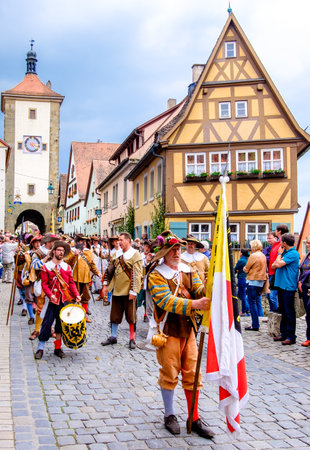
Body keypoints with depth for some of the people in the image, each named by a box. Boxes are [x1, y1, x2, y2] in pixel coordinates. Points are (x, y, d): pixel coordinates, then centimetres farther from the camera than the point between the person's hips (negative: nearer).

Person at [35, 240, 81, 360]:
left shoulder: (67, 267, 11)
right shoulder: (46, 267, 2)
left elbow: (71, 283, 10)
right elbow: (44, 284, -4)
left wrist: (76, 295, -3)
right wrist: (50, 295, -19)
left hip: (65, 299, 3)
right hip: (54, 299, -3)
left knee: (61, 323, 7)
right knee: (47, 322, -5)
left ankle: (58, 348, 17)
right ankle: (40, 348, 4)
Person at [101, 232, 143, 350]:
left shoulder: (135, 255, -9)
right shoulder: (118, 255, 11)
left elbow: (137, 275, -14)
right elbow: (114, 272, 18)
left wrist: (133, 291, -18)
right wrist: (107, 286, 13)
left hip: (128, 292, -6)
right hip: (117, 291, 6)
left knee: (131, 317, 4)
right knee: (115, 315, 13)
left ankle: (132, 339, 16)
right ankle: (113, 337, 26)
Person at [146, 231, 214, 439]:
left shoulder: (188, 270, 8)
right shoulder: (156, 275, -11)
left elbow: (200, 290, -4)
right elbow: (167, 301, -25)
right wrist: (193, 304, -37)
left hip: (188, 327, 5)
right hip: (169, 330, -5)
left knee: (192, 373, 8)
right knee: (169, 373, 6)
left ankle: (194, 418, 19)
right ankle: (170, 415, 23)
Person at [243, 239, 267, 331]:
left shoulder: (253, 256, -13)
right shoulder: (263, 256, 10)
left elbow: (246, 269, -10)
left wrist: (244, 268, 11)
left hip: (253, 281, -8)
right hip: (261, 281, 8)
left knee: (252, 303, -3)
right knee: (258, 302, 15)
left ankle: (255, 325, -3)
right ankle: (260, 321, 18)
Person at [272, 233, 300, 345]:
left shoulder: (293, 253, -12)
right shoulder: (285, 252, 16)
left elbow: (279, 264, -18)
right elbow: (274, 265, 17)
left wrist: (279, 254, -3)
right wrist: (277, 262, -4)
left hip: (288, 287, -9)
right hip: (281, 285, 9)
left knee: (289, 313, -4)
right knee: (283, 312, 14)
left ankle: (291, 337, 1)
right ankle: (284, 334, 23)